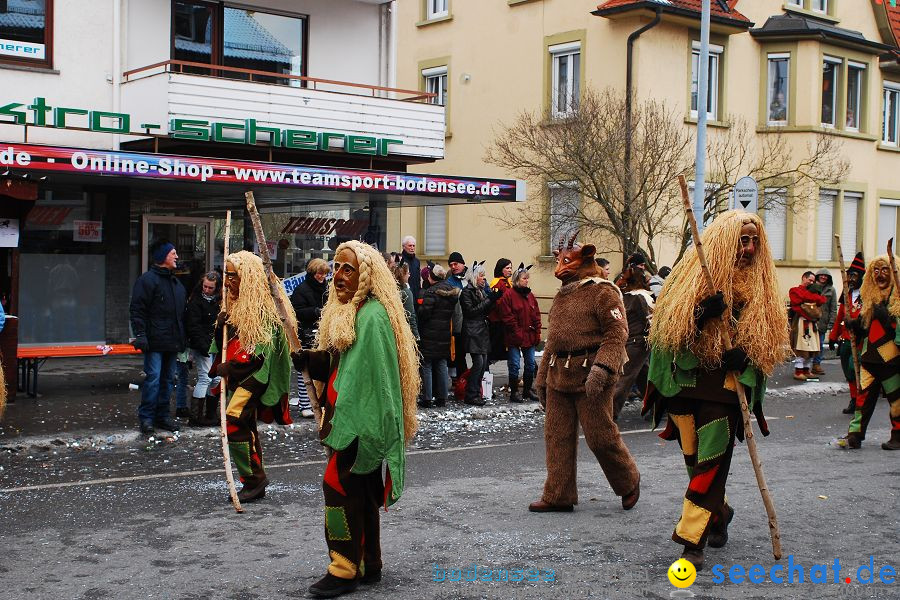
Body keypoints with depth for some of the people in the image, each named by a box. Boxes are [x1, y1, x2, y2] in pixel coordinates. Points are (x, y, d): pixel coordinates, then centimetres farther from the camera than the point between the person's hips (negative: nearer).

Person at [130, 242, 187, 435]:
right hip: (155, 341, -8)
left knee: (168, 379, 10)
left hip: (172, 342, 8)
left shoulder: (176, 283, 19)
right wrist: (140, 335, -19)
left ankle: (162, 416, 18)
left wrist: (183, 338, 19)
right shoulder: (147, 280, -7)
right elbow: (137, 310, -12)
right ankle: (146, 417, -2)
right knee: (153, 377, -10)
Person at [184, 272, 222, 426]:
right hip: (201, 347, -7)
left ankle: (210, 415, 16)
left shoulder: (218, 300, 11)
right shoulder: (195, 301, -8)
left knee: (216, 380, 8)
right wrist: (203, 347, -19)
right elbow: (193, 327, -13)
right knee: (205, 378, -11)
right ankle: (195, 416, -7)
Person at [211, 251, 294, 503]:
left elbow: (261, 351, -19)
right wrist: (221, 325, -3)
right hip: (238, 377, 9)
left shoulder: (264, 306, -13)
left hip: (255, 375, -9)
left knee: (234, 423, -18)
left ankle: (254, 478, -8)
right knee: (246, 428, 11)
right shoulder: (237, 304, 14)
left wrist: (230, 367, -17)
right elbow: (223, 345, 17)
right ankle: (255, 483, 19)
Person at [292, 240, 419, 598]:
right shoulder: (344, 310, 14)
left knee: (339, 484, -9)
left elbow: (370, 373, -22)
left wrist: (351, 422, -24)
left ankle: (345, 569, 0)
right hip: (347, 417, 10)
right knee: (361, 491, 14)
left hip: (361, 418, -10)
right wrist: (304, 358, -2)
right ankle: (368, 565, 24)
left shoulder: (371, 315, -17)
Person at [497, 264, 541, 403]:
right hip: (514, 338, -6)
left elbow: (536, 315, 12)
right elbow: (507, 317, -13)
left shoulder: (530, 296, 10)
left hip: (530, 337, 6)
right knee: (514, 365, -1)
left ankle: (528, 390, 23)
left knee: (530, 364, 11)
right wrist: (517, 331, -15)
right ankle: (514, 392, 9)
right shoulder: (508, 295, -9)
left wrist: (537, 332, 4)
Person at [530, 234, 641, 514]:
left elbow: (617, 333, -14)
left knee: (601, 436, -3)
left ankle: (629, 483, 21)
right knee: (557, 436, 6)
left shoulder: (602, 291, -5)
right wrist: (542, 379, 23)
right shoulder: (561, 296, 20)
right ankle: (558, 496, 14)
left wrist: (601, 368, -27)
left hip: (590, 377, -8)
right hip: (559, 377, 8)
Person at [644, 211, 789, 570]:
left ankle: (691, 539, -6)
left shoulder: (759, 285, 7)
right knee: (694, 458, 10)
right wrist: (701, 313, -22)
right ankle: (718, 512, 36)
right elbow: (669, 326, -4)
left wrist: (745, 353, -9)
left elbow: (770, 335, 11)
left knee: (711, 462, -8)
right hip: (685, 382, 0)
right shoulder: (692, 275, 0)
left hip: (726, 386, 0)